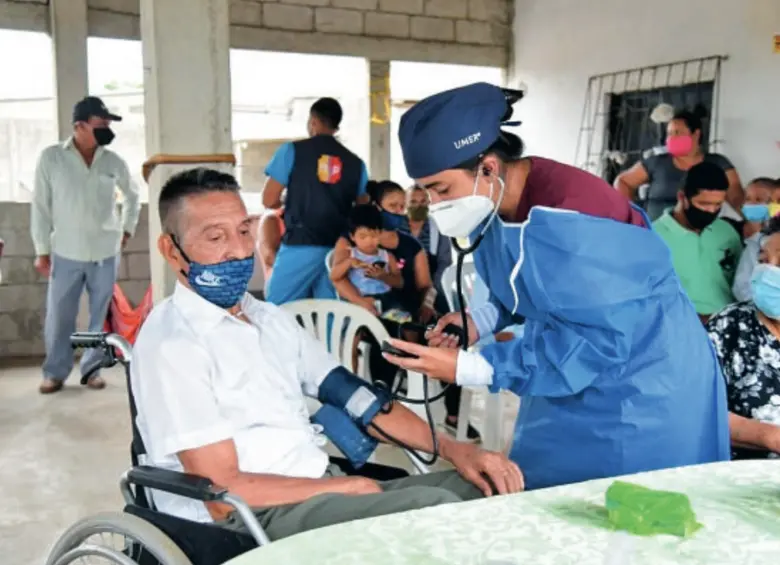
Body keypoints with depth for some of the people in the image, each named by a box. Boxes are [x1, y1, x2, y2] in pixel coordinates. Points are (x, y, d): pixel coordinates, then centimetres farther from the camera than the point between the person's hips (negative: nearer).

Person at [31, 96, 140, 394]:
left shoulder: (114, 162, 2)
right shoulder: (51, 157, -4)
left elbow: (133, 196, 20)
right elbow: (40, 206, -1)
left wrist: (127, 229, 12)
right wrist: (42, 250, -2)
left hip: (106, 253, 2)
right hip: (66, 253, -2)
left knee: (101, 316, 8)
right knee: (58, 317, 4)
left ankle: (92, 368, 22)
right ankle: (55, 372, 20)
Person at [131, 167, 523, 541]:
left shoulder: (271, 319, 14)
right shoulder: (170, 341, -11)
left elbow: (358, 399, 10)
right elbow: (224, 493, -15)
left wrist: (452, 449, -1)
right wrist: (349, 485, -12)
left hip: (325, 491, 8)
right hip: (252, 519, -7)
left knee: (487, 488, -2)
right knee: (433, 506, -25)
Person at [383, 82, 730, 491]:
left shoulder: (565, 220, -31)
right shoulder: (493, 203, -5)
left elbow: (598, 340, -30)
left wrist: (466, 369, -29)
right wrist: (479, 321, -9)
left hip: (642, 387, -8)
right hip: (567, 371, 8)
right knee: (538, 496, 14)